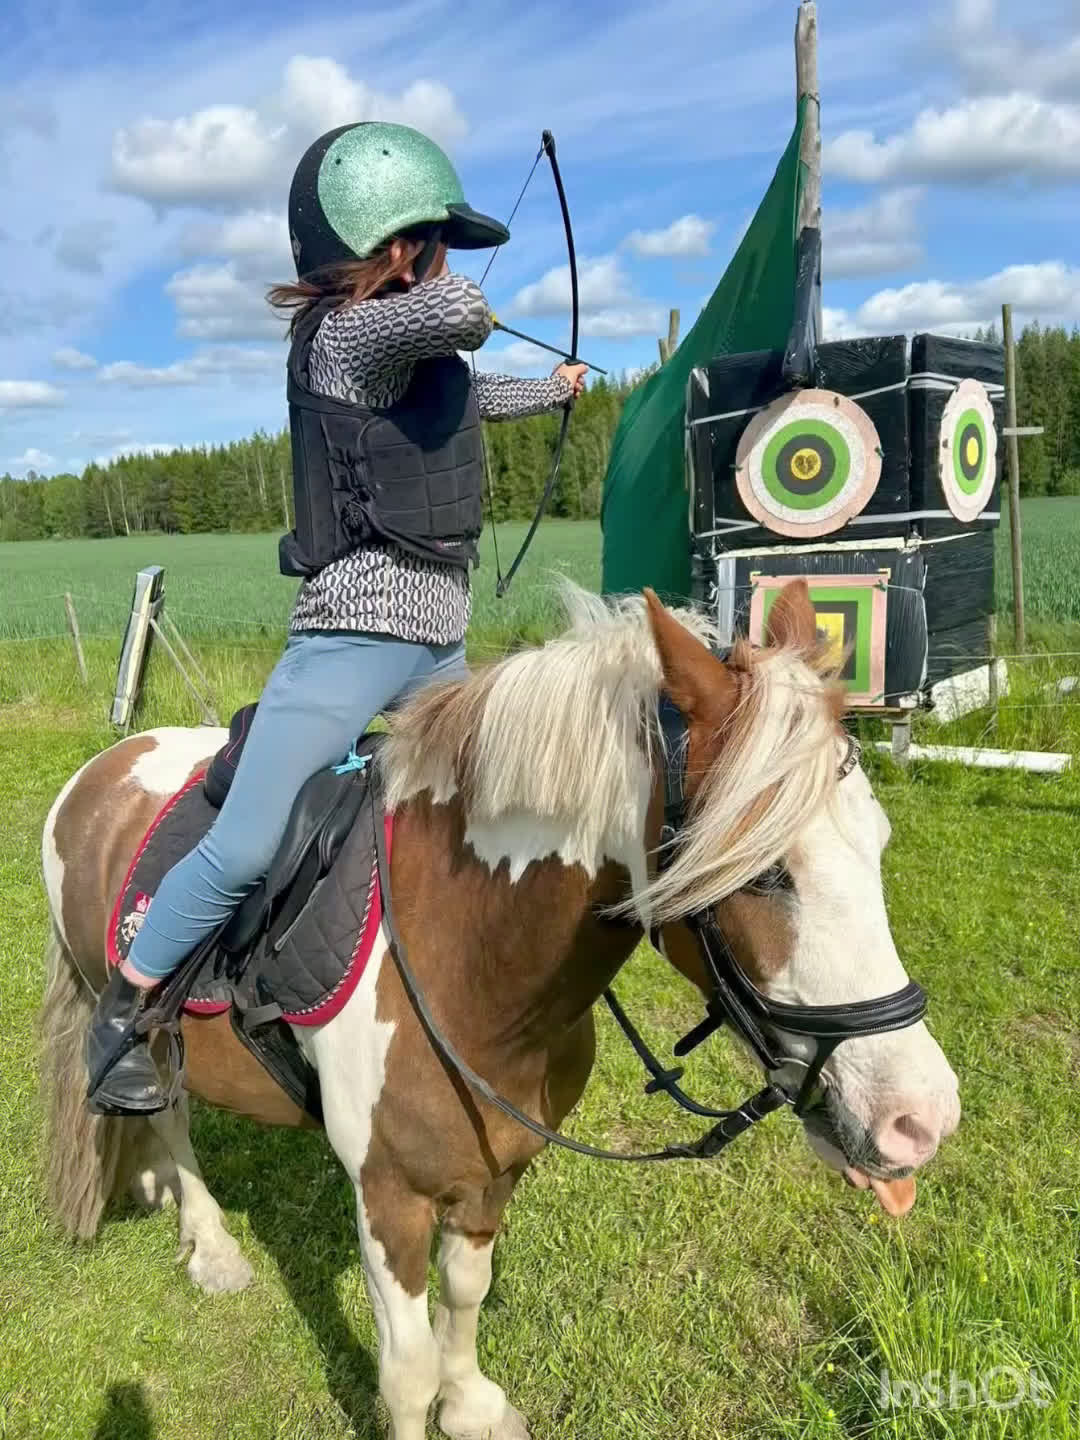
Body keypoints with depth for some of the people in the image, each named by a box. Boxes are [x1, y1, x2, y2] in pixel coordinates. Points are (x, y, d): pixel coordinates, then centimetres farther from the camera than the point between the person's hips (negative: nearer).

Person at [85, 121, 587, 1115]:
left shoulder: (419, 353, 18)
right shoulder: (345, 333, -9)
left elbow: (476, 394, 38)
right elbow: (462, 314, -27)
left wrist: (557, 389, 56)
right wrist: (446, 294, -1)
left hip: (440, 647, 9)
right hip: (355, 636, -9)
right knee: (248, 849, -12)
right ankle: (122, 1014, 9)